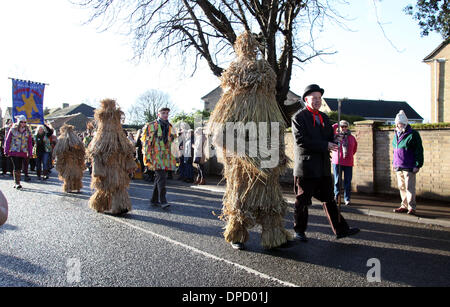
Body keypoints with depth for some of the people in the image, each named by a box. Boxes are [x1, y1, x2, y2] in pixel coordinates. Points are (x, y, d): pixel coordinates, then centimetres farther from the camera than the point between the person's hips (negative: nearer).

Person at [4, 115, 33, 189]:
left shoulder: (28, 131, 7)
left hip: (23, 152, 3)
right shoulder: (13, 129, 0)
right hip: (13, 152, -3)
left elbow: (30, 143, 10)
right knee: (16, 167, -10)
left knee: (19, 168, 6)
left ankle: (16, 183, 17)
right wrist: (6, 151, -2)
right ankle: (17, 183, -9)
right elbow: (7, 141, 2)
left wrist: (30, 152, 5)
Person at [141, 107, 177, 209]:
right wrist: (147, 156, -13)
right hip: (156, 155, -7)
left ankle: (154, 199, 19)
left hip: (166, 156, 7)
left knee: (161, 177, 9)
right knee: (161, 177, -15)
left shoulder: (169, 127, 15)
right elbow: (147, 142, -7)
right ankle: (163, 200, -14)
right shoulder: (152, 126, -4)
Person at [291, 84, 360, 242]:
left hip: (324, 167, 7)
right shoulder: (298, 117, -7)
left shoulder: (324, 117, 16)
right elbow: (301, 140, -17)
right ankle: (299, 231, 19)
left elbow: (329, 137, 17)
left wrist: (334, 139, -8)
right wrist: (325, 145, -19)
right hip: (306, 166, -6)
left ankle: (340, 230, 20)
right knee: (302, 201, 5)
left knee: (329, 199, 13)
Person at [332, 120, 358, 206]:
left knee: (347, 182, 2)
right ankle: (336, 197, 12)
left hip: (348, 163, 2)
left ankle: (347, 199, 9)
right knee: (337, 181, 3)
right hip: (337, 162, -2)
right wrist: (336, 125, -1)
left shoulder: (352, 137, 11)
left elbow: (355, 147, 26)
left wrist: (351, 154, 17)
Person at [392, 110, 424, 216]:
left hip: (409, 167, -7)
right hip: (398, 167, 7)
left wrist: (418, 165, -14)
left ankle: (411, 208, 0)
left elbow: (419, 151, -10)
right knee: (401, 187, 11)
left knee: (409, 187, -6)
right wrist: (394, 162, 21)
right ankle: (404, 206, 20)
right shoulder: (396, 135, 14)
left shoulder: (413, 134, -8)